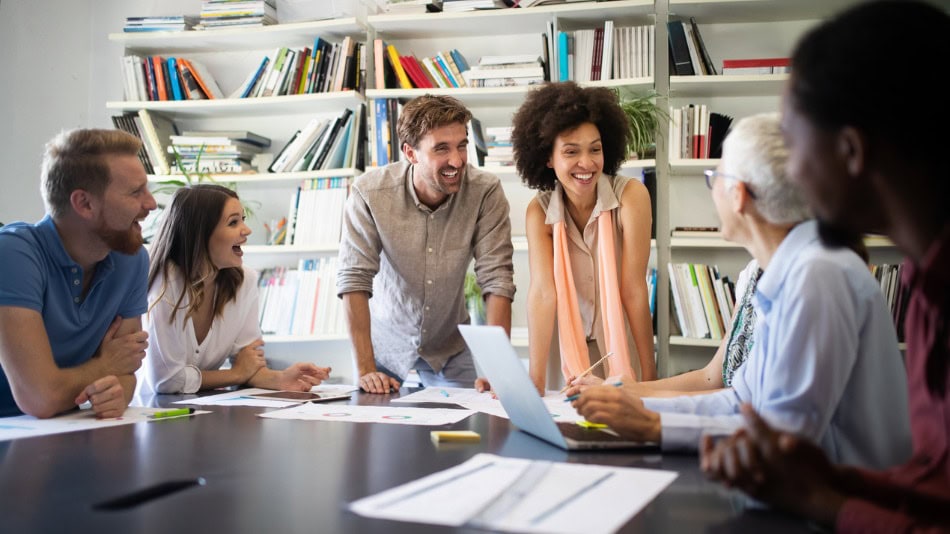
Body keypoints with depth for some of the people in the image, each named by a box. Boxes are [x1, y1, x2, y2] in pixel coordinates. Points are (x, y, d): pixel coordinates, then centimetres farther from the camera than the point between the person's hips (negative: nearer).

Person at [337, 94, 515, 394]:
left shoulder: (486, 192, -20)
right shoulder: (369, 192, -23)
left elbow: (497, 280, -21)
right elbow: (354, 279, -22)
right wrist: (365, 369, -26)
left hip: (450, 347, 1)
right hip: (385, 343, -1)